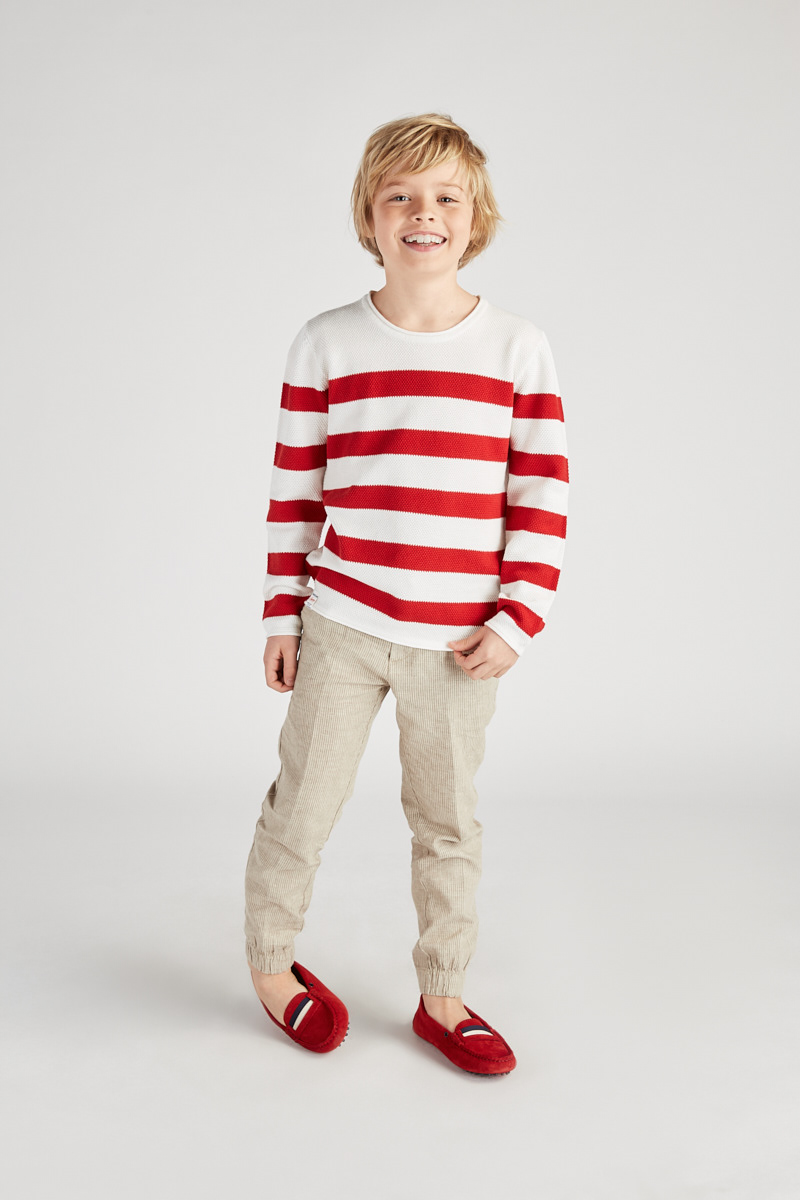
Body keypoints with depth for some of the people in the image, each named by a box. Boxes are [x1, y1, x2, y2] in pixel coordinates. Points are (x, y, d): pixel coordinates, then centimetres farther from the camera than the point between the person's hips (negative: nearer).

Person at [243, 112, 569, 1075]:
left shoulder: (519, 348, -1)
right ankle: (270, 961, 37)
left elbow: (543, 499, 0)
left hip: (459, 642, 1)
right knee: (302, 806, 10)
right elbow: (293, 490, 3)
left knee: (448, 824, 13)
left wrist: (516, 623, -6)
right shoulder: (326, 345, 0)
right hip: (341, 628, 0)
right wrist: (282, 614, 3)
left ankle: (442, 997, 32)